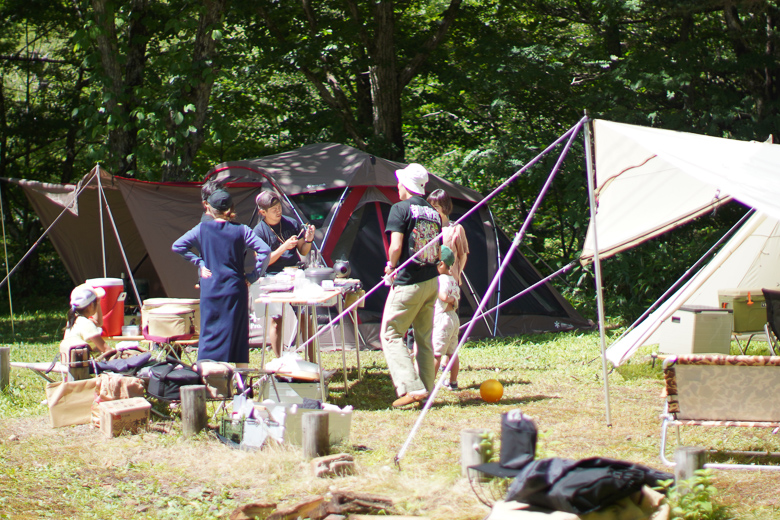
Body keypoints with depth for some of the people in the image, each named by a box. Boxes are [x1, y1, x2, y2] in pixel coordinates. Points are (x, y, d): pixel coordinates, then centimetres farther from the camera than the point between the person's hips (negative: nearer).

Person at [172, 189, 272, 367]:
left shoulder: (202, 229, 0)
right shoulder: (241, 230, -1)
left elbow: (177, 246, -6)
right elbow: (265, 250, -10)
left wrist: (199, 263, -2)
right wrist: (252, 276, -5)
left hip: (210, 287, 0)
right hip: (236, 288, 0)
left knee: (210, 331, 6)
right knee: (237, 333, 6)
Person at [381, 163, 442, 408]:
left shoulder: (401, 209, -10)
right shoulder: (433, 213, 12)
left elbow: (396, 246, -18)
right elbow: (438, 253, 16)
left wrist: (391, 266, -1)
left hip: (408, 284, -7)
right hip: (432, 281, 7)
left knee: (390, 334, -1)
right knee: (424, 338, 14)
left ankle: (411, 388, -12)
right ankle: (427, 391, 14)